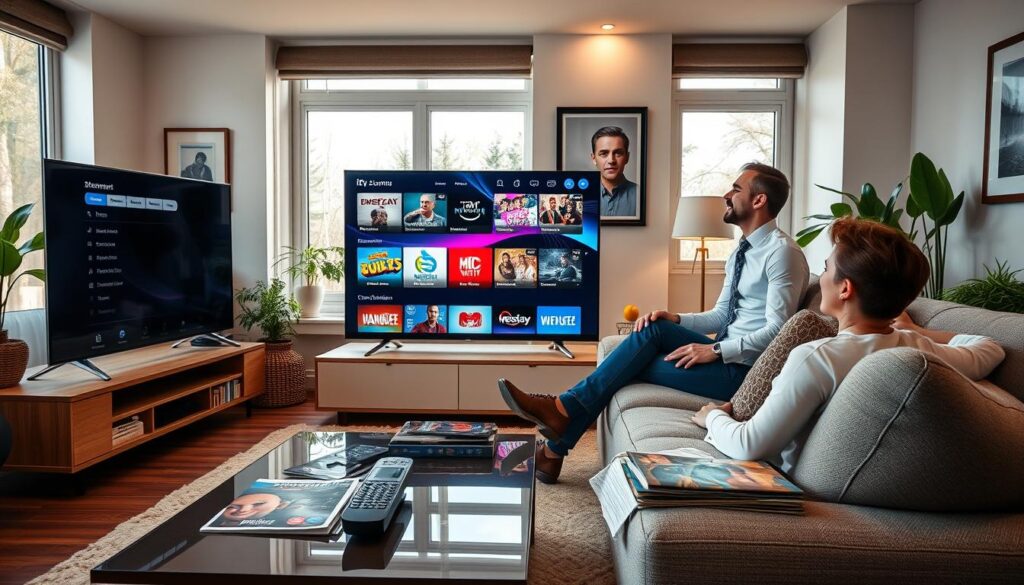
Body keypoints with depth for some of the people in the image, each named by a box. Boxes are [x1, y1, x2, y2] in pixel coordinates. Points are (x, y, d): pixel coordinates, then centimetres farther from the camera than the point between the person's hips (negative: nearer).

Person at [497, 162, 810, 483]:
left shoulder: (781, 251, -13)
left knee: (635, 365, -17)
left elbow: (776, 330, -19)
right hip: (726, 354, 7)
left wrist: (715, 350, -22)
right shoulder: (742, 252, 16)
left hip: (744, 370, -7)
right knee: (654, 328, -14)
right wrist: (675, 320, 0)